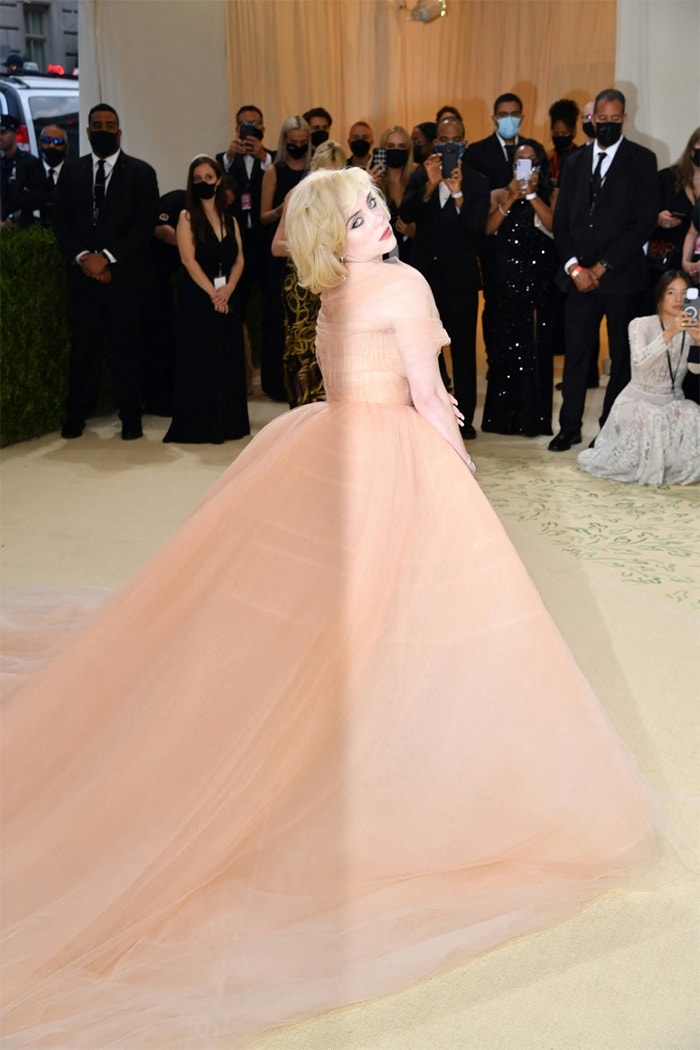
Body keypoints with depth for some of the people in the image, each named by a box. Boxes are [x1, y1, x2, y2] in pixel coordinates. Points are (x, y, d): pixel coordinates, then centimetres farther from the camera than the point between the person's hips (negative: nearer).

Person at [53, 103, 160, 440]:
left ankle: (131, 418, 9)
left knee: (127, 348, 1)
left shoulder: (141, 172, 4)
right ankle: (76, 415, 12)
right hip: (83, 275, 2)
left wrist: (108, 257, -12)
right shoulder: (71, 171, 13)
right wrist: (83, 257, -9)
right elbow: (60, 220, 8)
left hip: (126, 276, -2)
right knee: (83, 346, 4)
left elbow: (145, 223, -5)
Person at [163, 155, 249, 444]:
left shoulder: (229, 219, 13)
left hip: (228, 298, 5)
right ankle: (198, 425, 1)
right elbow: (188, 259, -10)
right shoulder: (187, 217, 0)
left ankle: (228, 423, 13)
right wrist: (212, 293, -15)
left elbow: (239, 259, 5)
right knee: (199, 361, -4)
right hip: (197, 299, -4)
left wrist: (228, 289, -12)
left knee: (229, 361, 5)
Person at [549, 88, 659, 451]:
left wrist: (603, 266, -11)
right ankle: (569, 427, 12)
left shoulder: (641, 160, 1)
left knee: (622, 357, 4)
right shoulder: (575, 162, 13)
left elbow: (644, 221, -7)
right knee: (576, 353, 4)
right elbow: (561, 219, 10)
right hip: (579, 275, 3)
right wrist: (574, 267, -4)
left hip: (622, 276, -3)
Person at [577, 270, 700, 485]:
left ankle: (675, 467, -7)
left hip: (672, 402, 3)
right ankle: (643, 468, -8)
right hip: (638, 399, -3)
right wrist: (669, 334, -39)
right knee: (650, 419, -37)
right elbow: (640, 361, -27)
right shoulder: (642, 324, -8)